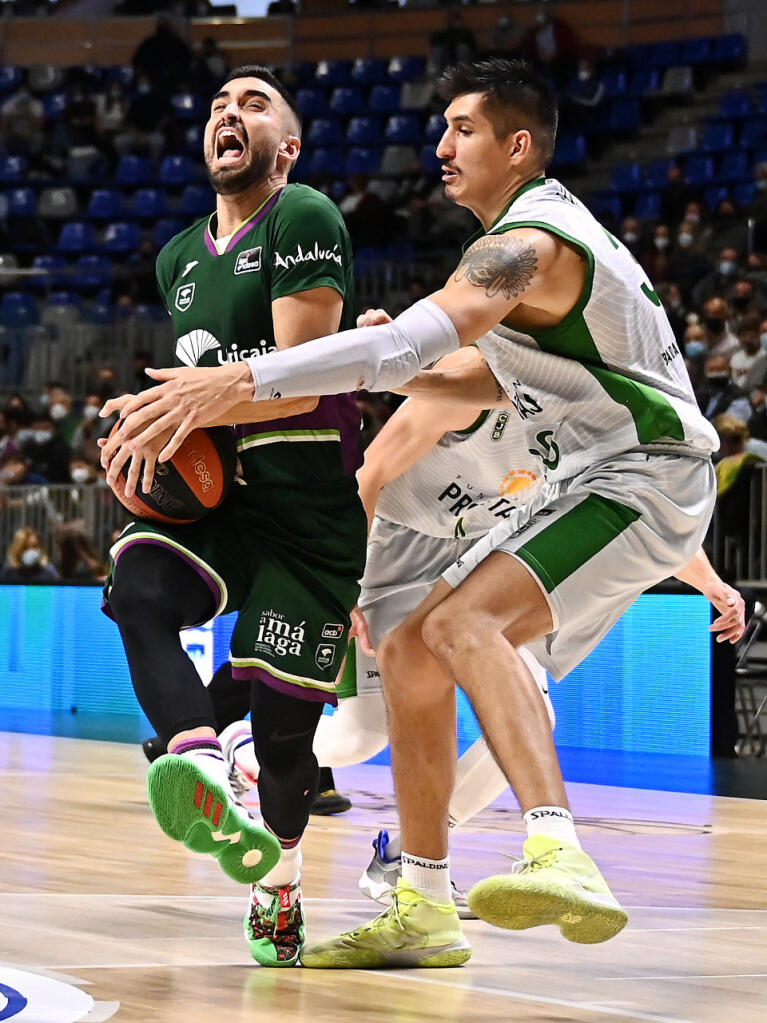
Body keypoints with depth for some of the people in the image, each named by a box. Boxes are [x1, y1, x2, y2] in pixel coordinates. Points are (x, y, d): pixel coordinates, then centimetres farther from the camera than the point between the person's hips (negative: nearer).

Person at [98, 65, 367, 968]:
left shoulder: (305, 220, -10)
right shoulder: (179, 259, 15)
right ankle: (211, 784, -47)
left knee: (284, 710, -3)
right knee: (138, 585, -28)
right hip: (213, 489, 6)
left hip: (312, 501, -6)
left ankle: (278, 879, 23)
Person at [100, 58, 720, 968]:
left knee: (464, 623, -32)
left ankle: (561, 862, -49)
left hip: (645, 477, -11)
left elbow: (411, 344, -33)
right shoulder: (537, 235, 17)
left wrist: (238, 381, -39)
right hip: (586, 483, 11)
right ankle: (423, 913, 12)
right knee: (409, 652, 7)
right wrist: (402, 367, 7)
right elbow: (490, 385, 26)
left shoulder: (527, 244, -17)